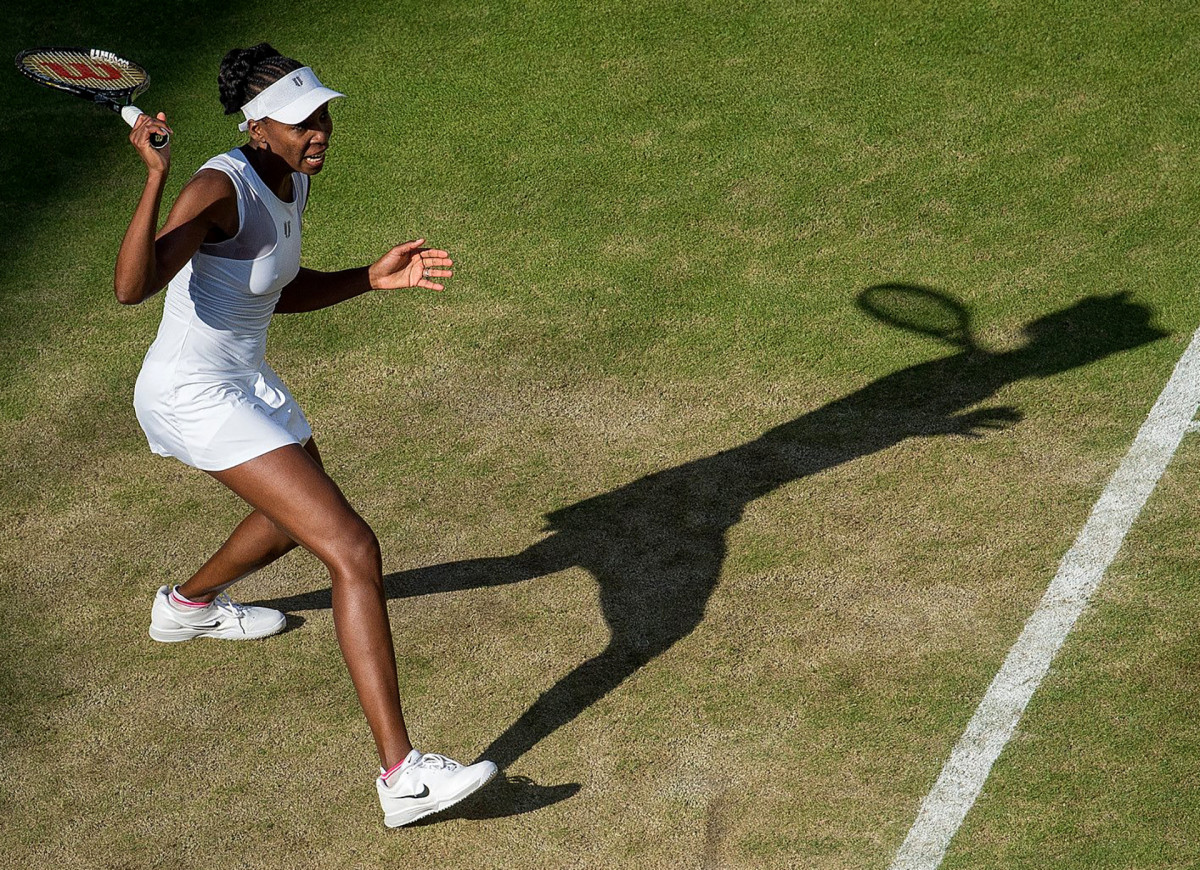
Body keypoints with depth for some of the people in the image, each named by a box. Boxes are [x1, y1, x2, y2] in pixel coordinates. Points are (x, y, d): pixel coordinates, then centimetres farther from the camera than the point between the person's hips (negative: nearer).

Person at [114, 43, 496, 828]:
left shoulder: (294, 183, 2)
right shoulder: (221, 188, -24)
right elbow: (132, 289, -38)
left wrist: (375, 278, 4)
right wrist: (156, 176, -47)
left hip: (244, 379, 10)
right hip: (194, 398, -10)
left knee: (303, 515, 35)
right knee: (354, 549, -20)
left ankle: (188, 604, 63)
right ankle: (402, 775, -22)